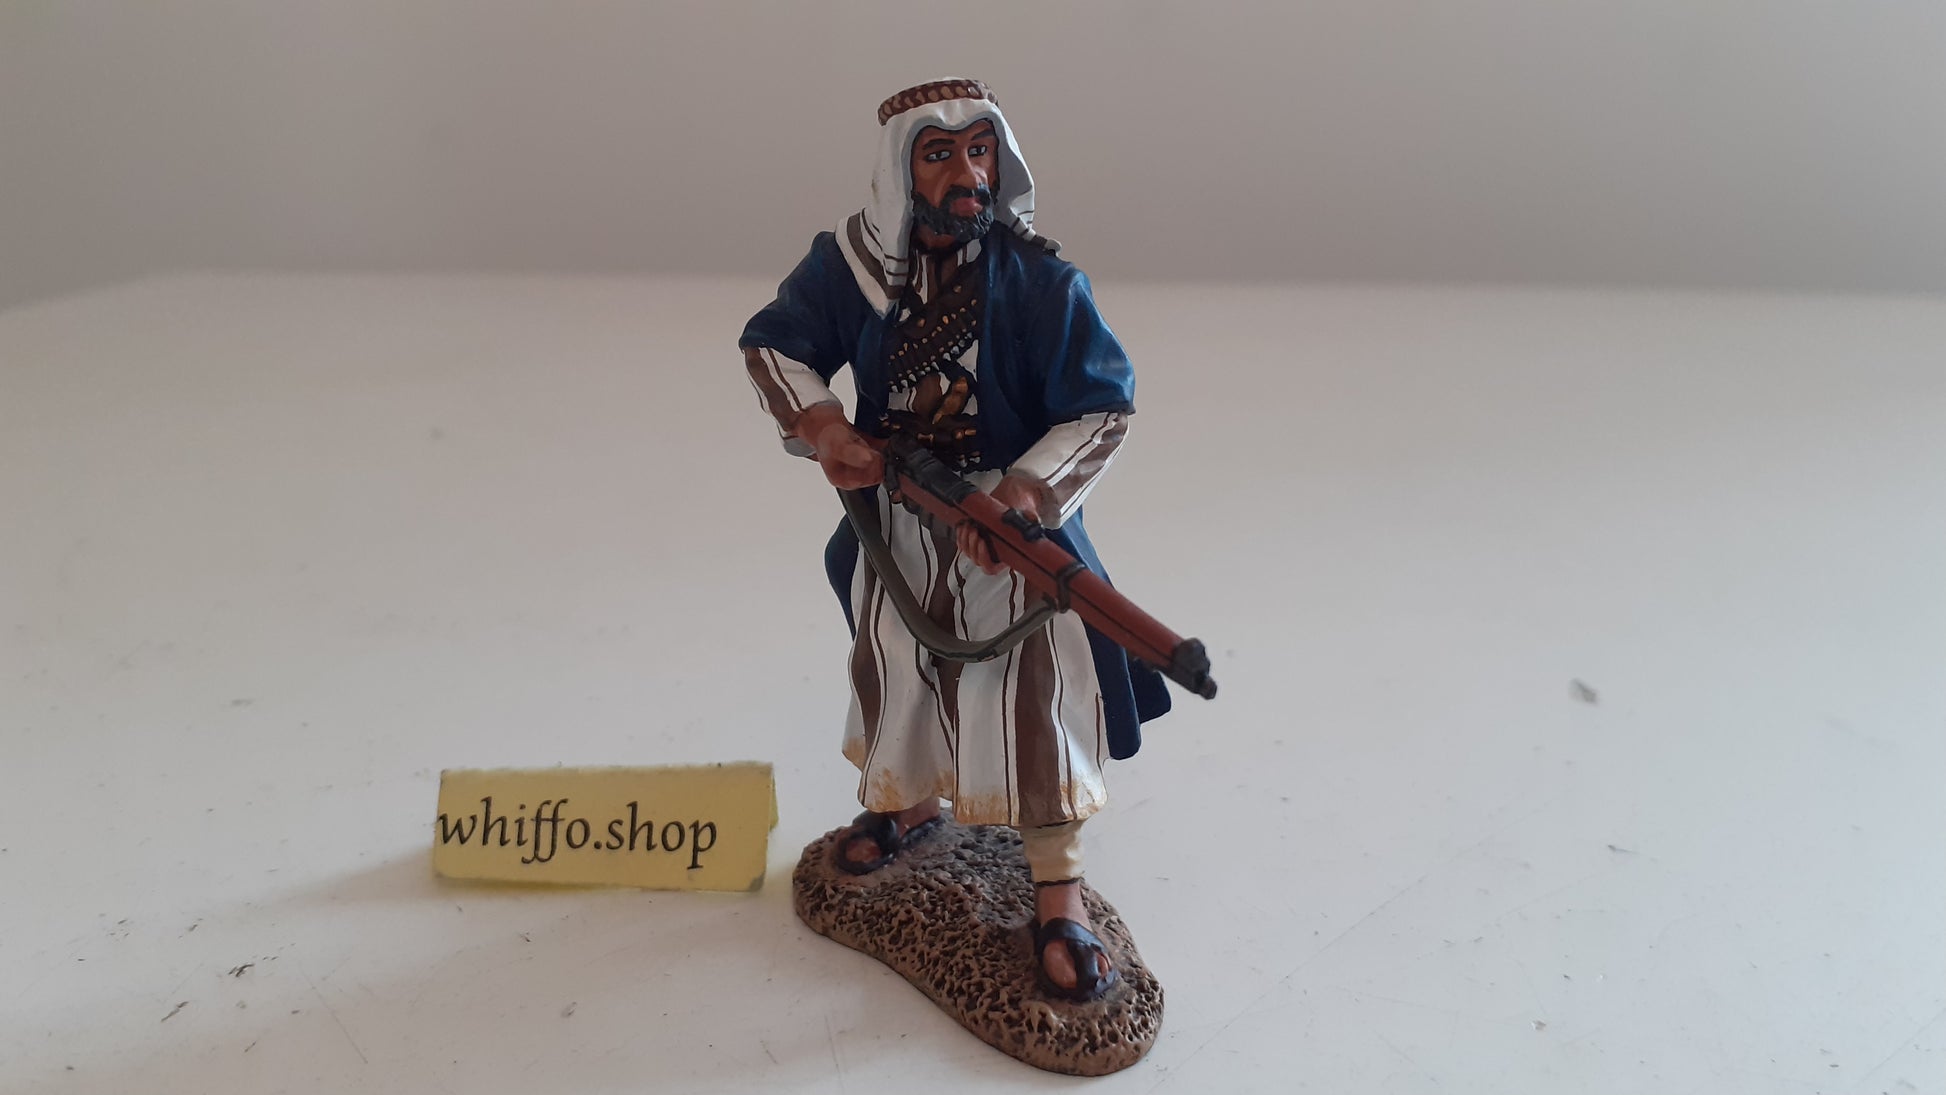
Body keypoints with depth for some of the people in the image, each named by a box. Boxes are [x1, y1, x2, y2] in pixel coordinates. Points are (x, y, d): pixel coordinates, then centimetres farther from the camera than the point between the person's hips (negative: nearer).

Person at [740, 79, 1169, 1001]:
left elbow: (1104, 409, -19)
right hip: (895, 521, 4)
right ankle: (906, 805, 50)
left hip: (1014, 526, -3)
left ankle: (1057, 894, 12)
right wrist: (821, 426, -19)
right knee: (897, 667, 22)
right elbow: (771, 344, -1)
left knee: (1036, 697, -3)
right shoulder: (850, 264, -10)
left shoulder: (1040, 281, -19)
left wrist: (1019, 497, -31)